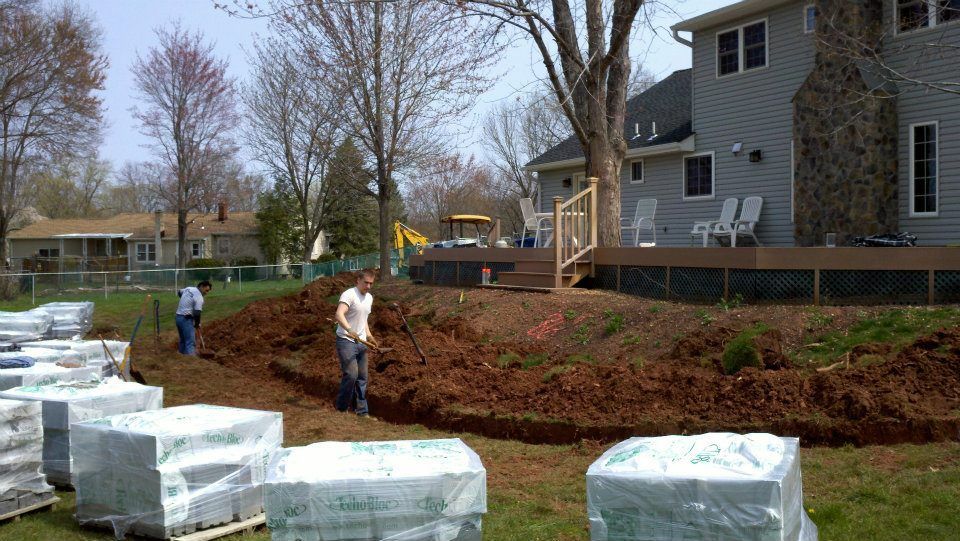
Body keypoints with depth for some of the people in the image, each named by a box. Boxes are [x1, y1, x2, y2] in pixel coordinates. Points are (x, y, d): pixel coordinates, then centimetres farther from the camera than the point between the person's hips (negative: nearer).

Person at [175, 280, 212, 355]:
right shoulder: (199, 297, -14)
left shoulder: (188, 289, 11)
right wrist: (197, 325, -2)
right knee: (190, 342, -12)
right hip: (186, 319, -9)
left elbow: (179, 292, 33)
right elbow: (197, 313, -18)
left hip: (178, 317, 9)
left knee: (183, 340, 17)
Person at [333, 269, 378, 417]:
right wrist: (350, 330, -45)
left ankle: (362, 411, 16)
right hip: (346, 340, -8)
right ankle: (341, 408, 0)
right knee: (351, 374, -15)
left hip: (361, 342, 8)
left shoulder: (369, 298, 13)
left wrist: (368, 335, 13)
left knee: (362, 377, 9)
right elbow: (339, 315, -30)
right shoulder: (349, 295, -15)